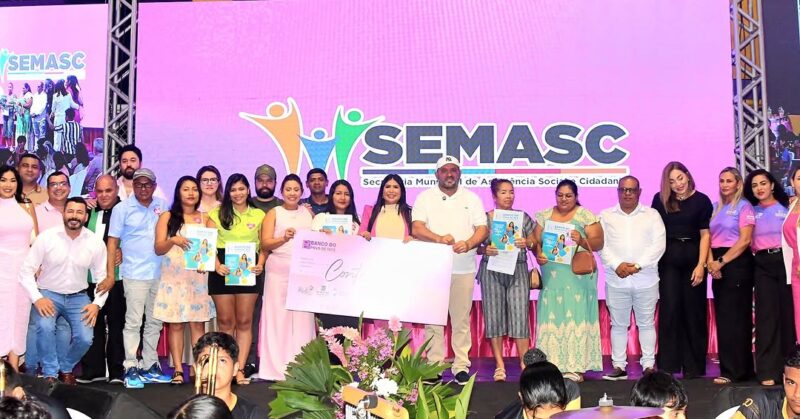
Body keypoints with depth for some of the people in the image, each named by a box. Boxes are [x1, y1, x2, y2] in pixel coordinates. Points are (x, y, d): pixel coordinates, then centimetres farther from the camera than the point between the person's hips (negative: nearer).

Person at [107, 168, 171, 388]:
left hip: (160, 274, 4)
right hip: (135, 275, -4)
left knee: (155, 322, 10)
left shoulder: (163, 205, 9)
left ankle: (149, 366, 20)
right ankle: (131, 368, 3)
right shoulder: (122, 209, -1)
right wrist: (110, 275, -7)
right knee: (133, 322, -3)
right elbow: (113, 242, -3)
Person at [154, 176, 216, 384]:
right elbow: (158, 249, -3)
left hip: (198, 277, 1)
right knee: (175, 324, -1)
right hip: (174, 277, -1)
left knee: (198, 323, -2)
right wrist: (173, 240, -23)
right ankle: (178, 370, 3)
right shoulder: (167, 217, 5)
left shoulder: (205, 218, 10)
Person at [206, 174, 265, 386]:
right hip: (223, 270, 0)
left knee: (244, 322, 2)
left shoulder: (259, 215, 10)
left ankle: (239, 368, 5)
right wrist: (217, 265, -15)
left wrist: (260, 264, -8)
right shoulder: (217, 213, 8)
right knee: (225, 321, 4)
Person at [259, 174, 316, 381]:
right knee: (278, 317, -3)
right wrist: (284, 238, -20)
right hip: (279, 271, -2)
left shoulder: (308, 212, 15)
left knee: (302, 317, 0)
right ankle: (278, 368, 2)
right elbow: (265, 243, -4)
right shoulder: (274, 213, 6)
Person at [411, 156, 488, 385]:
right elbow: (416, 228, -4)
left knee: (461, 319, 2)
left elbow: (483, 229, 3)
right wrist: (438, 238, -23)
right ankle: (433, 365, 9)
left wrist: (469, 244, -18)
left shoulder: (471, 198, 10)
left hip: (464, 269, 1)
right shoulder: (425, 198, 6)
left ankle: (461, 366, 9)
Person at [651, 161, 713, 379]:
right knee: (669, 310, -1)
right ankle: (667, 365, 6)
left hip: (693, 258, 0)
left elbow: (705, 234, -2)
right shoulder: (660, 199, 4)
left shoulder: (701, 200, 1)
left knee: (694, 311, 5)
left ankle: (693, 366, 14)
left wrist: (701, 265, -9)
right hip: (668, 259, 0)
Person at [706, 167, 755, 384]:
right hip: (718, 266, 7)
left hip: (737, 263, -7)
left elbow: (745, 240, -12)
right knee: (722, 316, 7)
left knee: (734, 317, -5)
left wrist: (722, 261, -14)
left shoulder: (744, 207, -3)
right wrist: (711, 261, -5)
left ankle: (734, 371, 1)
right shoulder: (716, 207, 16)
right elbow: (709, 237, 11)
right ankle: (734, 368, 14)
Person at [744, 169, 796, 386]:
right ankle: (767, 370, 0)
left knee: (788, 313, 1)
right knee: (766, 315, -1)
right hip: (762, 266, 2)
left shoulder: (787, 207, 6)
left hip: (785, 262, -1)